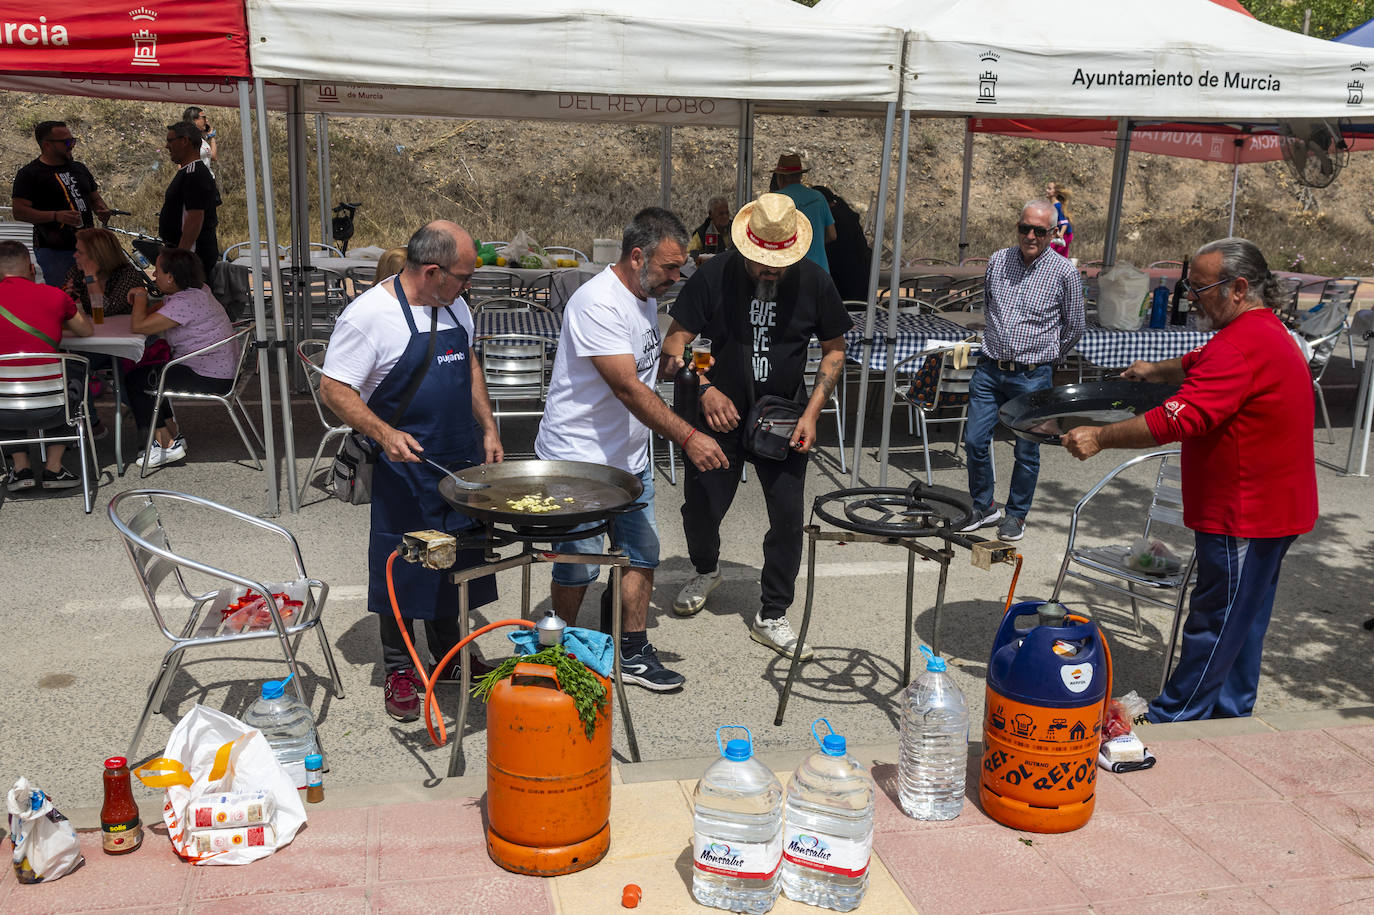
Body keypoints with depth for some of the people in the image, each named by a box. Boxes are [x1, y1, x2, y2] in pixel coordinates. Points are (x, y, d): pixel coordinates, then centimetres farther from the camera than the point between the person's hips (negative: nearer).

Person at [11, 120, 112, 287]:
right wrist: (56, 216, -25)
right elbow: (19, 212, -11)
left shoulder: (79, 168, 16)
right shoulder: (29, 174, -4)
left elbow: (95, 198, 25)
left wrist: (103, 211, 0)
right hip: (53, 251, -6)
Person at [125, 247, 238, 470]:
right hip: (220, 369, 10)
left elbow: (138, 326, -24)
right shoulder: (192, 291, 9)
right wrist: (139, 303, -2)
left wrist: (140, 297, -7)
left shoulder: (185, 303, -24)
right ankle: (173, 436, 21)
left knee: (135, 380, -1)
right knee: (146, 373, 21)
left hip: (211, 379, -10)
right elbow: (152, 313, 19)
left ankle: (168, 445, 3)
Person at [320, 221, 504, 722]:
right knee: (402, 568, 5)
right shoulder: (369, 314, -17)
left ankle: (448, 657, 34)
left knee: (456, 562, 16)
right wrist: (385, 434, -30)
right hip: (405, 466, -7)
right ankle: (399, 669, 23)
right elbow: (334, 388, -16)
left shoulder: (453, 306, 6)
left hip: (460, 464, 7)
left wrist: (487, 427, 11)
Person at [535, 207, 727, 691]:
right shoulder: (597, 302, -22)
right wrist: (688, 437, -31)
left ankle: (633, 652, 23)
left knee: (642, 555, 10)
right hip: (578, 459, -9)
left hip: (629, 456, 9)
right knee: (579, 567, 2)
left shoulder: (645, 296, 8)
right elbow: (627, 388, -29)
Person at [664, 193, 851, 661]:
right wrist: (705, 389, -23)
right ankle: (706, 570, 40)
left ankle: (771, 617, 13)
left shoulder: (814, 281, -8)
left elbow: (834, 349, 3)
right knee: (700, 507, 5)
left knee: (788, 516, -3)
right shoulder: (714, 276, -11)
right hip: (721, 413, 0)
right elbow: (675, 341, -8)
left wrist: (811, 413, -7)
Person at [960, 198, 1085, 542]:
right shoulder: (997, 261, 3)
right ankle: (984, 507, 22)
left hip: (1032, 376, -3)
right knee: (975, 441, 3)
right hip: (989, 370, 3)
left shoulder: (1065, 272, -6)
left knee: (1026, 451, 6)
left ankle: (1016, 514, 24)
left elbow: (1074, 327, 6)